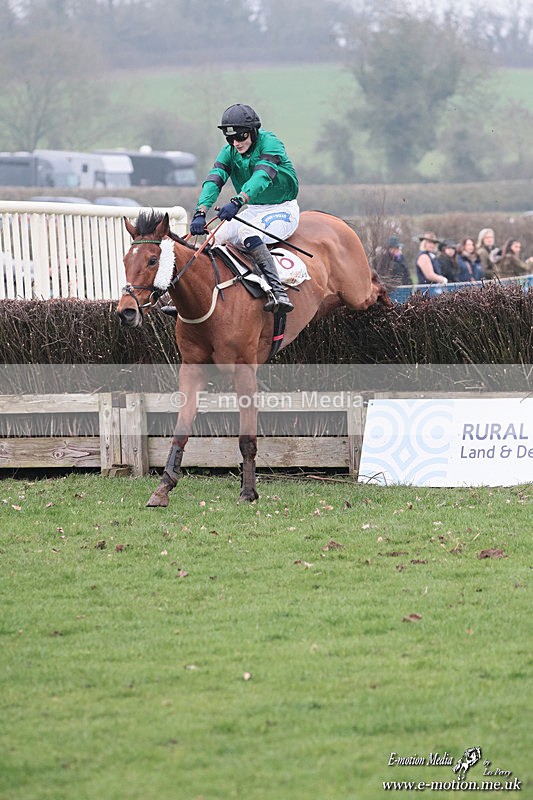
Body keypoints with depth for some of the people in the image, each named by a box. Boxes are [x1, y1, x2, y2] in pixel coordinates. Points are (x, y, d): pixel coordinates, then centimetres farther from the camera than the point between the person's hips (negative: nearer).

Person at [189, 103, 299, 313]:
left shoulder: (269, 143, -19)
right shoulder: (229, 152, -2)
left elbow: (262, 176, -36)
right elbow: (214, 181, -16)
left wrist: (237, 201, -53)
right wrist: (200, 213, -35)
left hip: (282, 209, -7)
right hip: (252, 210, 7)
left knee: (247, 232, -34)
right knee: (214, 237, -10)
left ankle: (278, 291, -46)